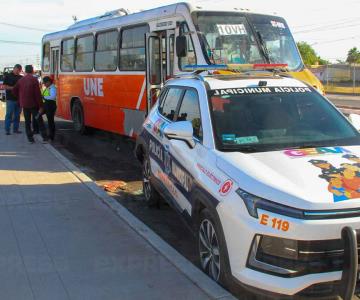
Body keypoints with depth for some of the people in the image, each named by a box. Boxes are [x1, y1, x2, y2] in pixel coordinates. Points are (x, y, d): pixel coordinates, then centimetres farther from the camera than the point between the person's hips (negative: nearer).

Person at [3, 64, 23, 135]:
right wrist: (14, 88, -17)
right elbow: (5, 86, -7)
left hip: (19, 99, 5)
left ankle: (16, 129, 17)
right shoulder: (8, 76, -1)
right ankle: (7, 130, 1)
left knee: (17, 115, 9)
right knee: (9, 115, -2)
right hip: (10, 99, -5)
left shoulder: (21, 77, 11)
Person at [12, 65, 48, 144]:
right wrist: (41, 105, -11)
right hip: (33, 104, -3)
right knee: (39, 120, 5)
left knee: (27, 121, 10)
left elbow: (14, 91, 7)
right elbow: (37, 93, -14)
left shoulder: (21, 80, 3)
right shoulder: (34, 80, -11)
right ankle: (44, 137, 3)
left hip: (24, 104, 4)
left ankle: (30, 138, 8)